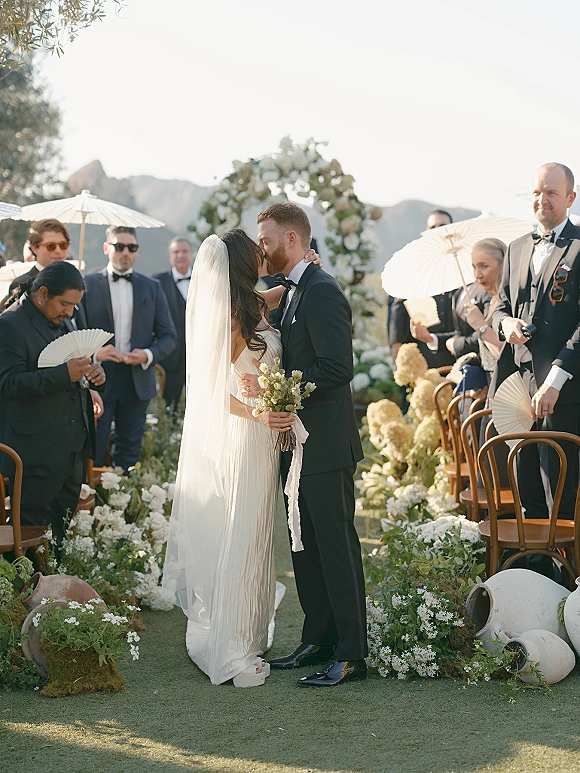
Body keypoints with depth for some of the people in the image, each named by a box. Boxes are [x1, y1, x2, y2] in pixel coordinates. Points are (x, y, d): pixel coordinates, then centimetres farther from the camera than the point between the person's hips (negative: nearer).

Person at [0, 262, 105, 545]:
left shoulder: (59, 323, 17)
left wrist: (92, 372, 4)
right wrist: (64, 373, -28)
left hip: (72, 452, 9)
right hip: (38, 455, -9)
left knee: (63, 530, 12)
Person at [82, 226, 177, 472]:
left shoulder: (152, 287, 10)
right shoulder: (87, 284, 3)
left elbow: (168, 336, 10)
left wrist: (149, 355, -9)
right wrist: (94, 353, -17)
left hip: (137, 382, 3)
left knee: (130, 455, 9)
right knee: (92, 453, -3)